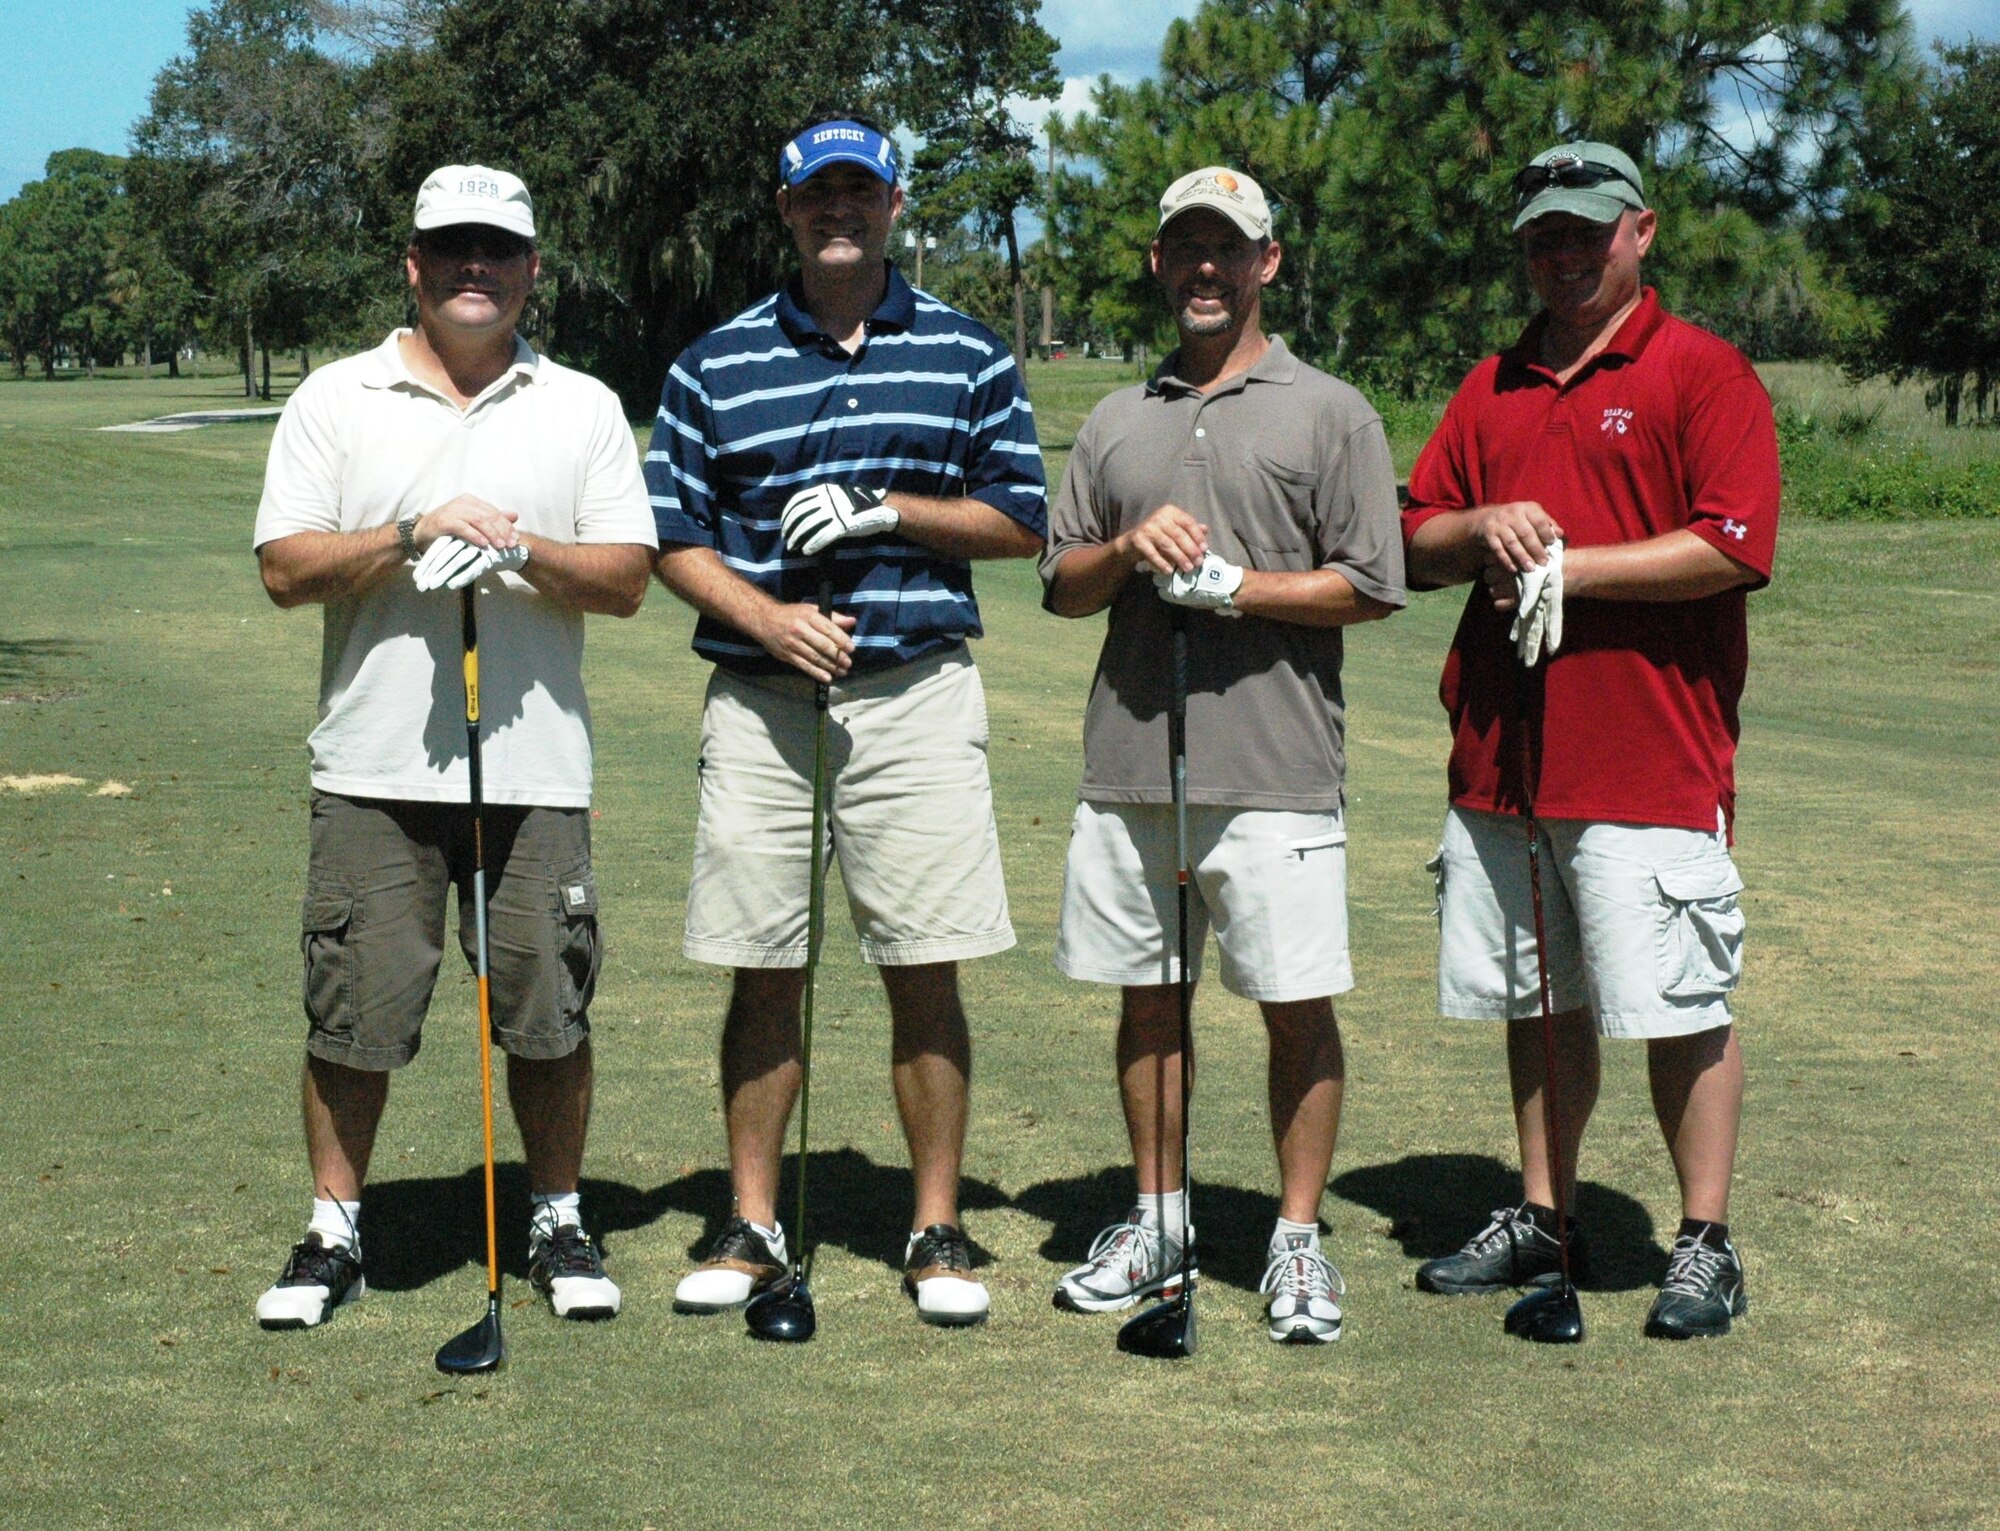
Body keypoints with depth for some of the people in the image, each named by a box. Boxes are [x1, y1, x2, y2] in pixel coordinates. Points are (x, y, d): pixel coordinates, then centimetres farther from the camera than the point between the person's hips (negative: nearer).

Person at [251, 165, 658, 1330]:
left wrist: (522, 552, -15)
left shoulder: (583, 408, 9)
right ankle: (335, 1234, 17)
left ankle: (560, 1224, 20)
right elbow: (287, 567, -2)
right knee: (354, 1012, 3)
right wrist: (413, 534, -15)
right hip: (375, 767, 0)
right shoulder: (337, 401, 7)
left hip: (537, 768, 1)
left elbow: (627, 577, 2)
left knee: (550, 1011, 4)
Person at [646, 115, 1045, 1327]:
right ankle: (755, 1228, 15)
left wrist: (886, 510, -9)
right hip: (759, 698, 1)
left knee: (927, 971, 0)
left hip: (918, 692, -1)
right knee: (763, 970, 4)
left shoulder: (969, 357, 8)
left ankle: (939, 1231, 10)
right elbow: (673, 537, 7)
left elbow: (1020, 522, 6)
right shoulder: (714, 367, 8)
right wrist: (764, 616, -10)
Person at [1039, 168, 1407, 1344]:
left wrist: (1231, 586, -12)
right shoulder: (1118, 421, 17)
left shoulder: (1330, 413, 4)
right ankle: (1160, 1223, 21)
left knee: (1298, 1006, -2)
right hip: (1129, 762, 4)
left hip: (1274, 771, -4)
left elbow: (1372, 586, -3)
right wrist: (1129, 550, -4)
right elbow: (1061, 584, 16)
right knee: (1148, 997, 10)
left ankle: (1299, 1242, 8)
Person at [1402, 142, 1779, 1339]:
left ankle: (1707, 1245, 6)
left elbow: (1735, 548, -12)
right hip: (1503, 757, 6)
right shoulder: (1493, 389, 17)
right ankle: (1542, 1221, 23)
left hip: (1651, 761, -6)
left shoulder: (1705, 373, -1)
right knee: (1540, 1003, 13)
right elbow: (1418, 544, 17)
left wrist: (1566, 568, -12)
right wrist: (1485, 530, -5)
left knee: (1681, 1009, -3)